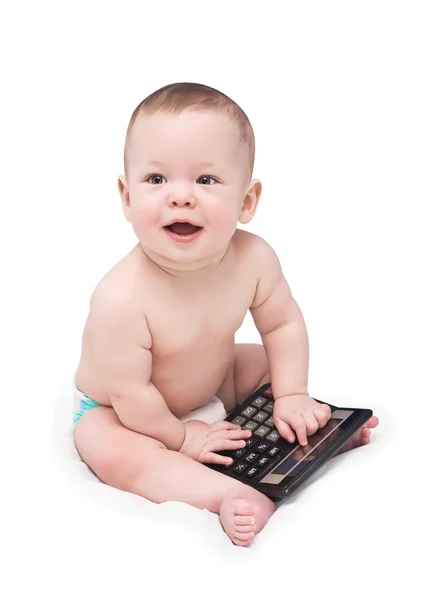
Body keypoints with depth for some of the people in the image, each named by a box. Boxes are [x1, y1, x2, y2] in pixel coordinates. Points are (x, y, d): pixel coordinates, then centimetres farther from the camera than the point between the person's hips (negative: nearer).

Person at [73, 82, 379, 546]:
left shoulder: (254, 258, -24)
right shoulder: (121, 299, -40)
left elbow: (283, 324, -5)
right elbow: (129, 393, -28)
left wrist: (291, 397, -8)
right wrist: (181, 436, -16)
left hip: (213, 383, 6)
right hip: (120, 411, -5)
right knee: (109, 450, -32)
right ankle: (229, 495, -33)